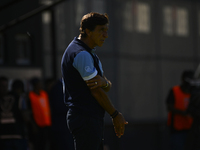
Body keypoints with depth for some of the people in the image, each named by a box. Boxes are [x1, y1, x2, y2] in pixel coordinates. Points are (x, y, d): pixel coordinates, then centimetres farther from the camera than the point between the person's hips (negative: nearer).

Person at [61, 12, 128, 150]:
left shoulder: (89, 53, 19)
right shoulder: (81, 54, -14)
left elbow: (107, 87, 14)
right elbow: (96, 91, -14)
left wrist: (104, 82, -12)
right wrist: (115, 115, -5)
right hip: (85, 119, -10)